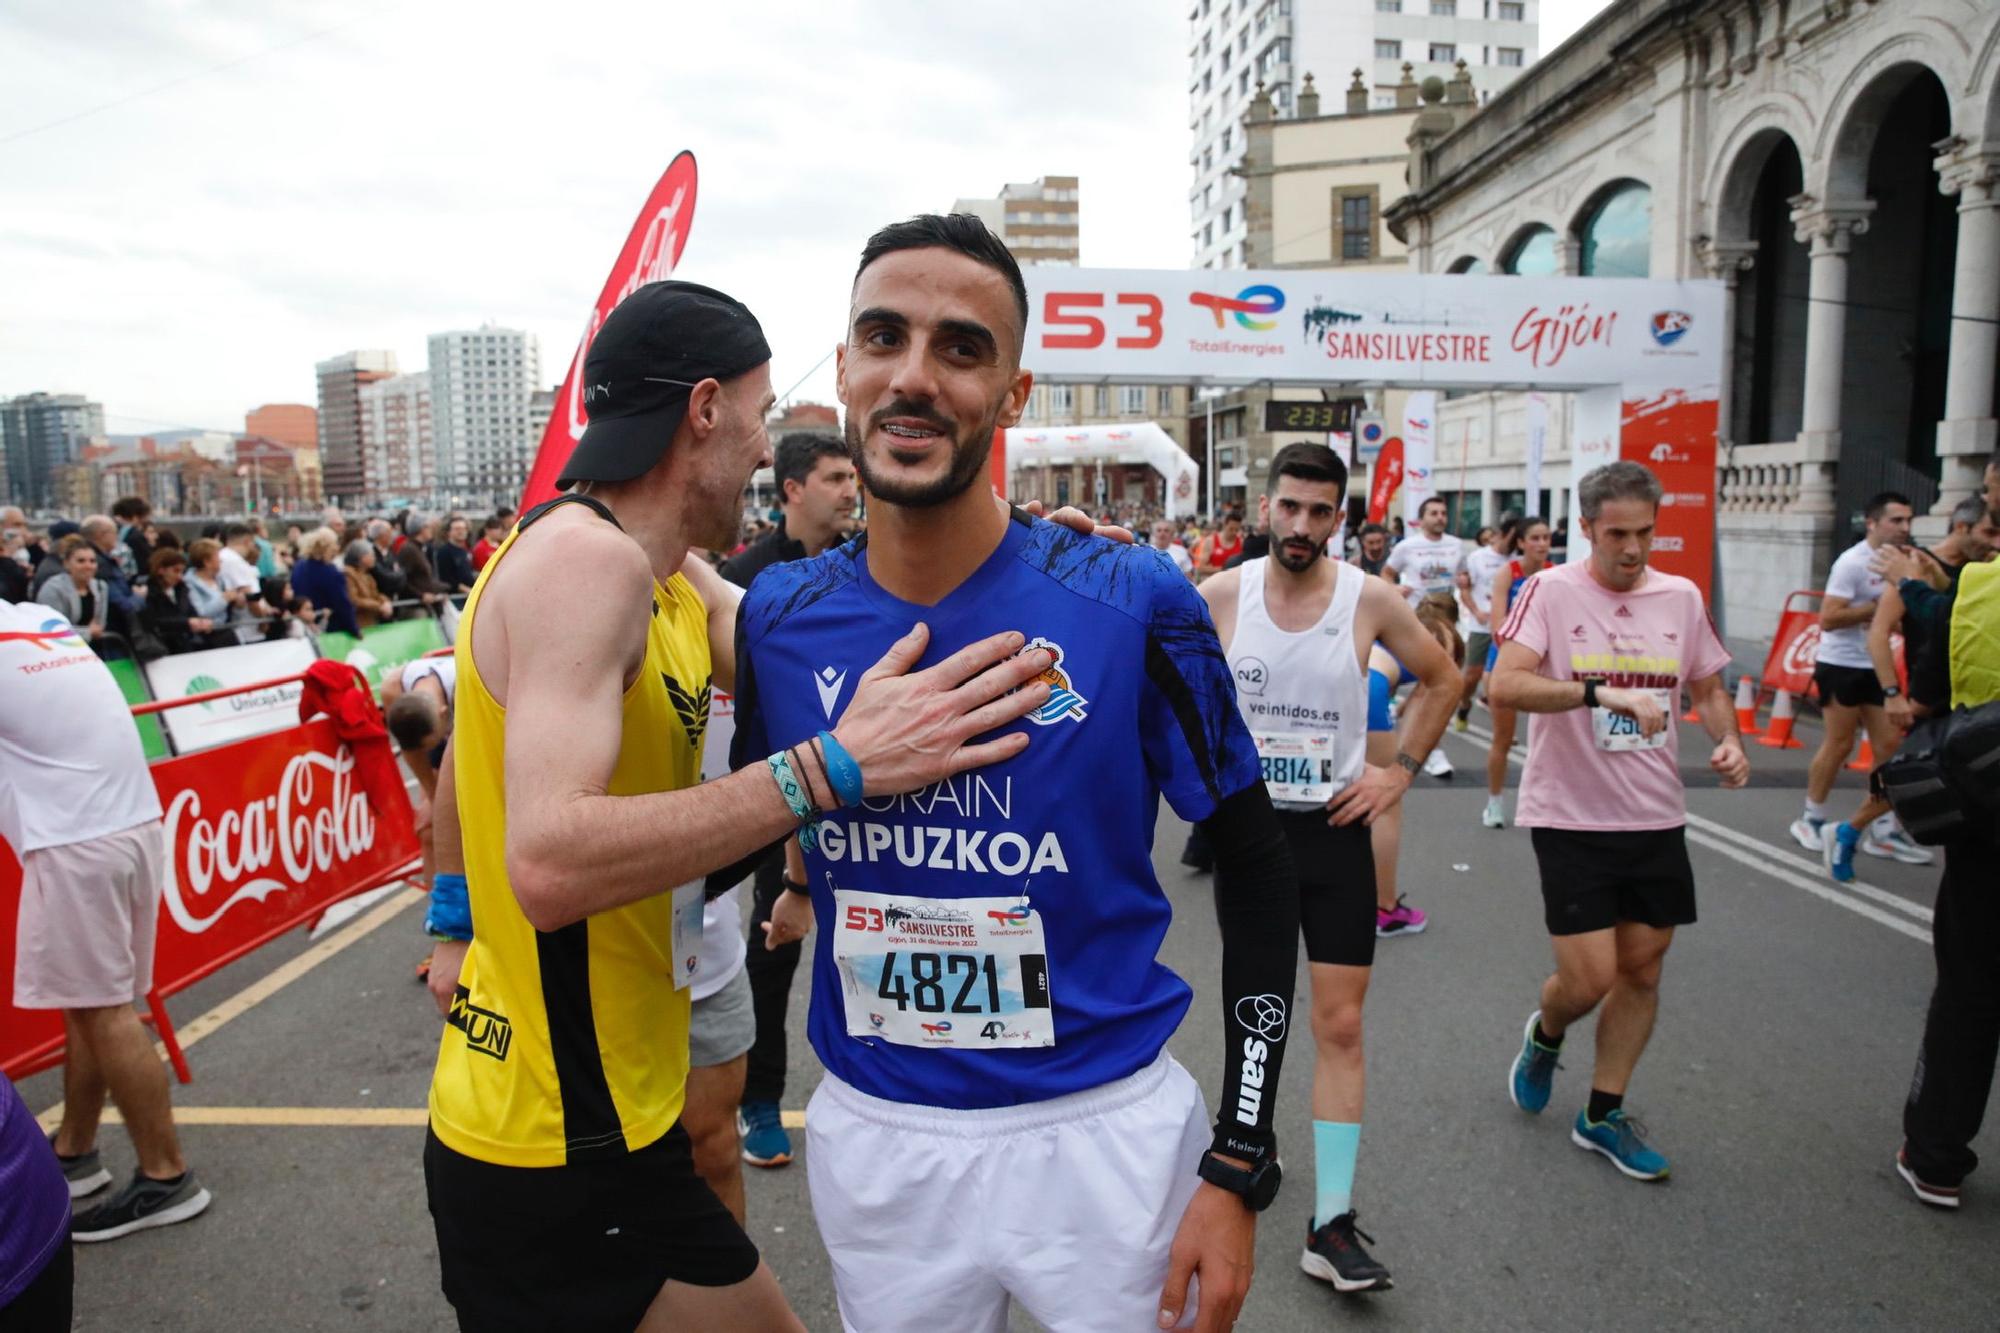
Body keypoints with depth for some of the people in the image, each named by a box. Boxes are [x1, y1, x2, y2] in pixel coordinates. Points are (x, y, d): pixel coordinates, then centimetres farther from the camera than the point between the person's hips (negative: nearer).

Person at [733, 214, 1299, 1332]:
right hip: (873, 1134, 3)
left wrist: (1241, 1166, -8)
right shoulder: (779, 616, -5)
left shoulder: (1134, 605, -14)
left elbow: (1257, 876, -7)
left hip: (1103, 1125, -2)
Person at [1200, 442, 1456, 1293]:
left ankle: (1332, 1225, 7)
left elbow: (1442, 680, 8)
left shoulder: (1370, 600, -7)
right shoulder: (1221, 594, -7)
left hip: (1335, 830, 0)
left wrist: (1402, 770, 0)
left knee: (1340, 1025, -1)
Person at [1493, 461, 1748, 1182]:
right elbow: (1505, 685, -23)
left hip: (1656, 818, 5)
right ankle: (1544, 1035, 30)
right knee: (1590, 979, -6)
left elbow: (1709, 690, 18)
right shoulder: (1550, 591, -10)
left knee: (1643, 968, 11)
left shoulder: (1681, 596, 5)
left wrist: (1728, 742, -2)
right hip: (1571, 817, -5)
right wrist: (1602, 693, -34)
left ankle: (1603, 1114, 28)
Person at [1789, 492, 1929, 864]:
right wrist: (1877, 607, -19)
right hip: (1842, 665, -7)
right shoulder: (1853, 562, -13)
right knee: (1838, 744, -1)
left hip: (1875, 666, 7)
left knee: (1890, 744, 4)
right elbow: (1828, 619, -20)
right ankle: (1812, 820, 15)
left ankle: (1884, 831, 11)